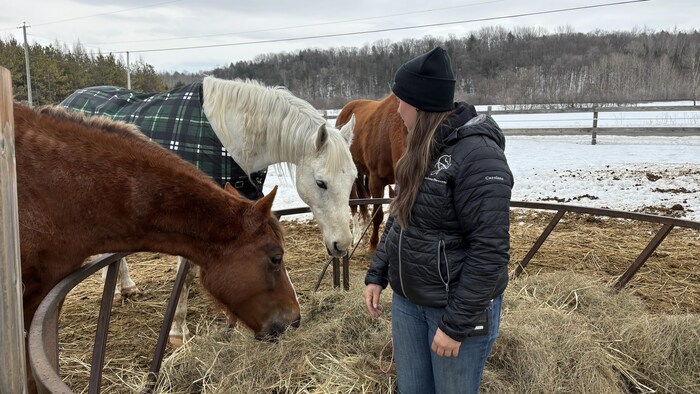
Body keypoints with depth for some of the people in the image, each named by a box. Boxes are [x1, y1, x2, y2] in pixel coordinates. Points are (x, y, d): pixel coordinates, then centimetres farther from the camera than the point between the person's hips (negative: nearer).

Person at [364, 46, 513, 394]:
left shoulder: (478, 156, -22)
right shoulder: (421, 149, 5)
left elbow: (489, 252, -24)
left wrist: (455, 323, -22)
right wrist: (376, 274, 8)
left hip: (459, 306, -8)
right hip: (406, 300, 8)